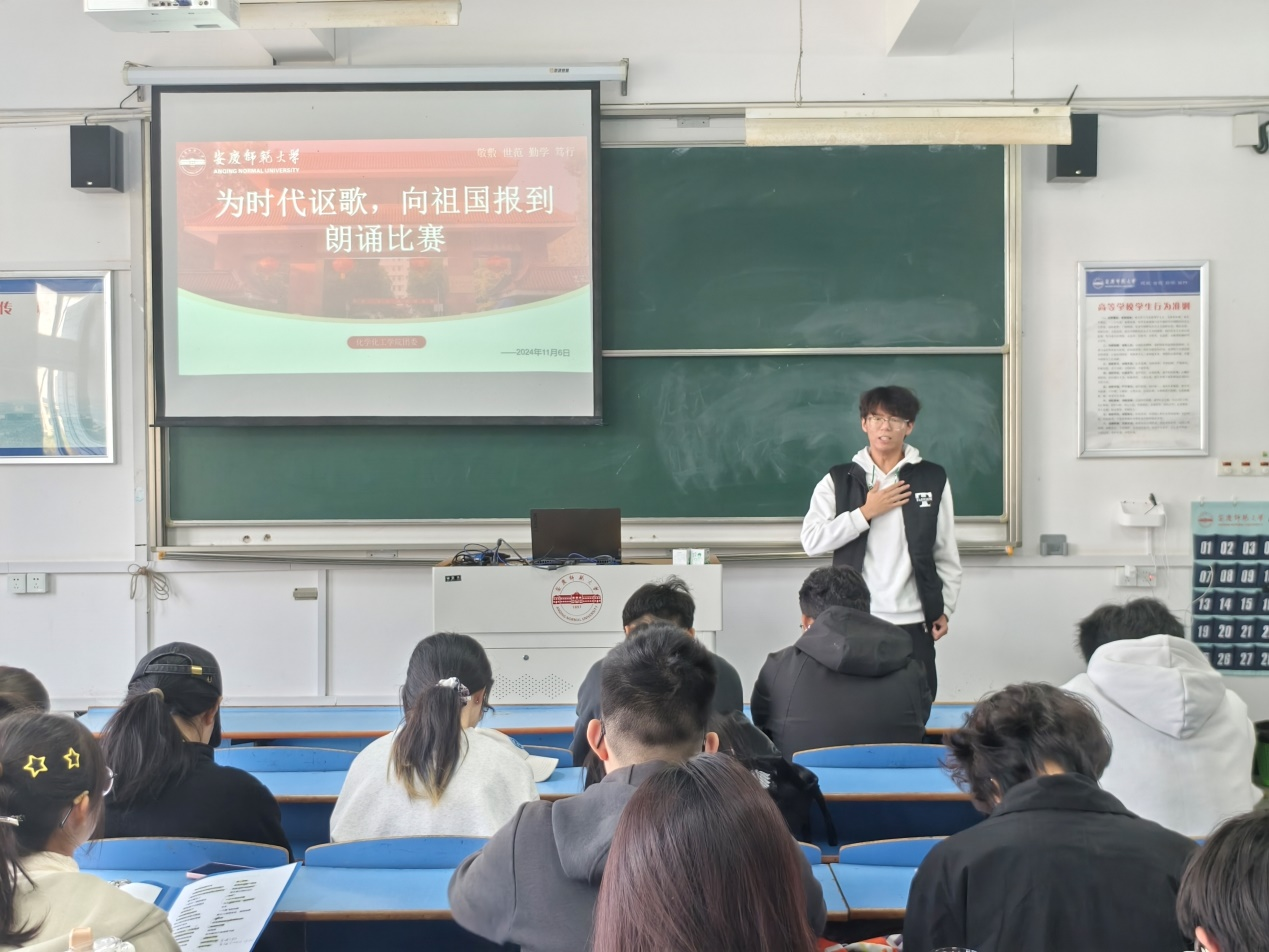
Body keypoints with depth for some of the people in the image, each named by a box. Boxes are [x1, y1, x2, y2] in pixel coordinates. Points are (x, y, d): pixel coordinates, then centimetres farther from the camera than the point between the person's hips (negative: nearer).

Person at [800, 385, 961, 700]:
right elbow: (812, 541, -9)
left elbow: (946, 552, 8)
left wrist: (945, 608, 5)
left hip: (913, 622, 0)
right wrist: (866, 512, -11)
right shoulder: (839, 480, 2)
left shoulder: (933, 479, 4)